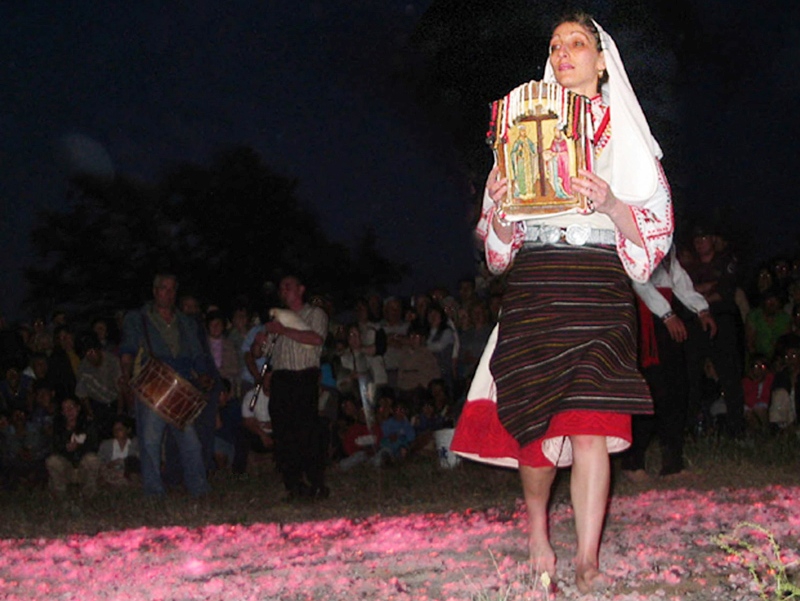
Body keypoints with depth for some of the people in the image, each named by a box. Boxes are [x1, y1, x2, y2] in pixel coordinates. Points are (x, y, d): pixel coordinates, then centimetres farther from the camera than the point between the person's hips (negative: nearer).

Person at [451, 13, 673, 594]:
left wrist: (612, 205, -16)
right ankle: (536, 527, 24)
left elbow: (653, 227, 4)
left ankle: (588, 561, -11)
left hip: (600, 286, -1)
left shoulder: (625, 132, 12)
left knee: (592, 420, -12)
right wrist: (499, 207, -8)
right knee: (534, 418, -1)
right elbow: (502, 239, 15)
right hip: (533, 284, 2)